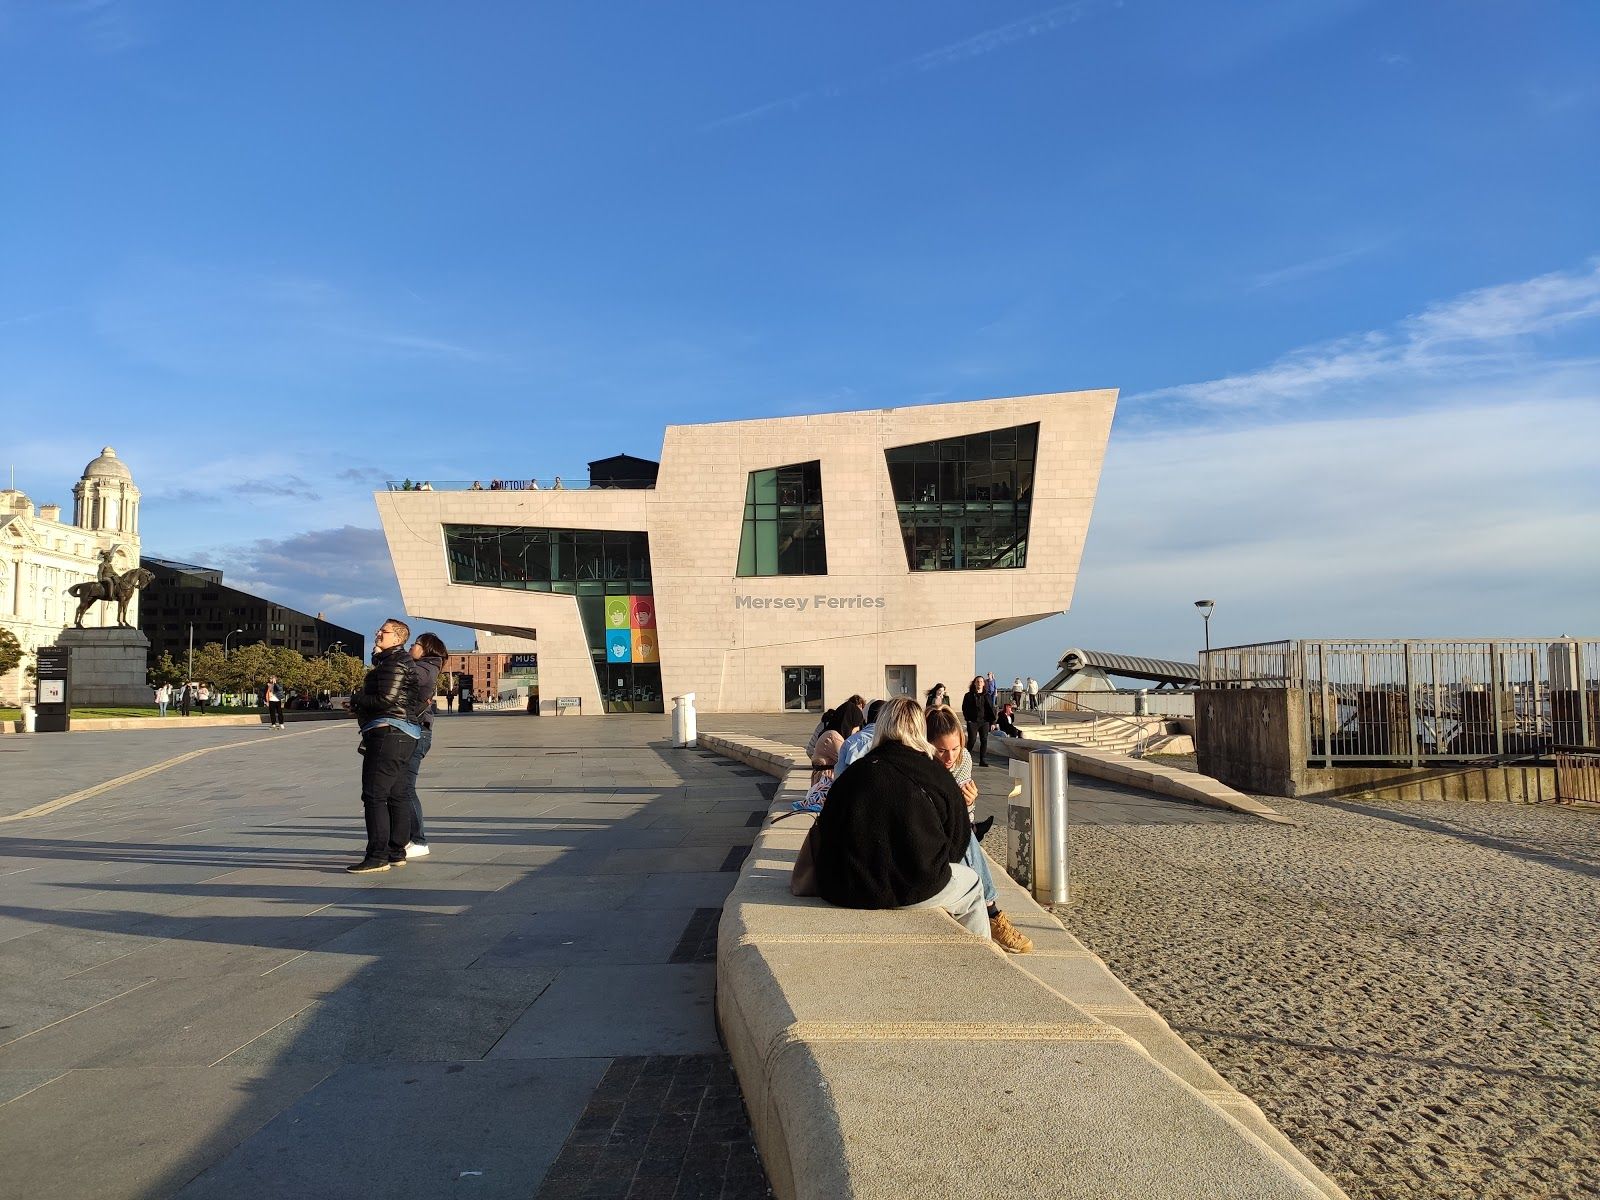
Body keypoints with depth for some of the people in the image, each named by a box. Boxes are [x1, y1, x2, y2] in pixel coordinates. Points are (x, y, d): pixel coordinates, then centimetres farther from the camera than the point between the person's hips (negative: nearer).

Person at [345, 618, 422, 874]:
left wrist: (356, 700, -6)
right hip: (403, 735, 11)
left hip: (388, 733, -11)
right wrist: (361, 704, 8)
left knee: (374, 795, -10)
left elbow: (387, 699, -20)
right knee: (397, 795, 12)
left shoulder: (394, 662, -11)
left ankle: (378, 856, -10)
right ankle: (397, 852, 18)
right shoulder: (399, 661, 23)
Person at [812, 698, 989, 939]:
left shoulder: (851, 774, 5)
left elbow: (827, 832, 9)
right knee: (972, 885, 27)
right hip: (913, 892, -4)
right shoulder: (938, 776, 0)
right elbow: (958, 843, 6)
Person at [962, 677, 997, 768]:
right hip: (972, 722, -2)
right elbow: (964, 708, 5)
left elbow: (992, 709, 9)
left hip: (984, 721, 2)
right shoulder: (969, 696, 4)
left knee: (984, 740, 1)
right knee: (972, 740, -6)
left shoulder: (987, 696, 9)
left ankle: (983, 761, 7)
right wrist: (967, 718, -7)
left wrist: (993, 722, 4)